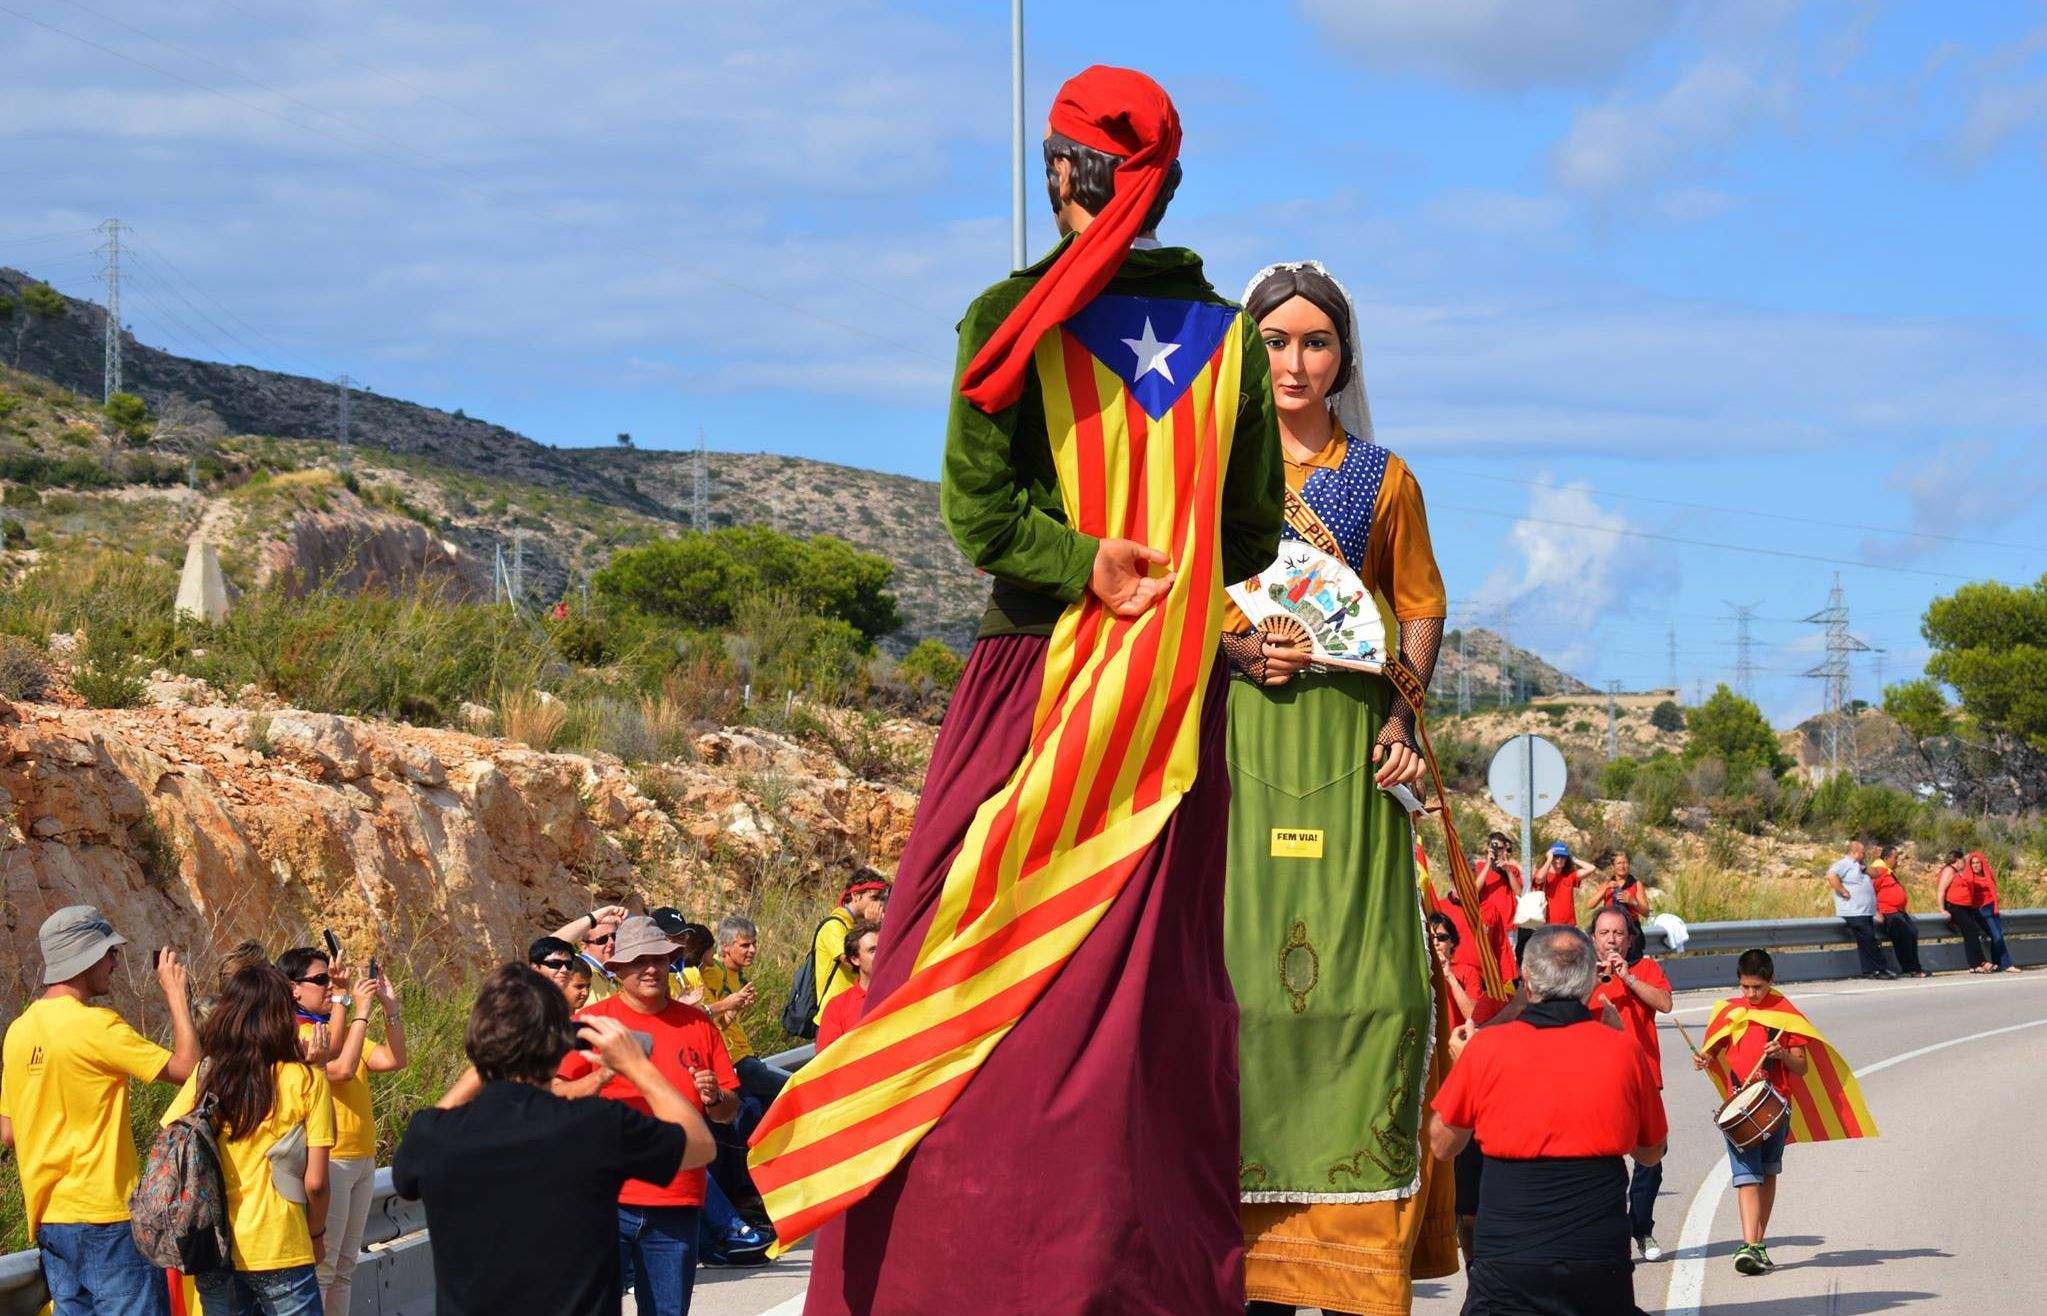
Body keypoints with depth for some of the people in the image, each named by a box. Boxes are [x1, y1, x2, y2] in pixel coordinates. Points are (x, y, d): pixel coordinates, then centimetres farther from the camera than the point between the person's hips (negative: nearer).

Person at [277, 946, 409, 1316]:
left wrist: (391, 1007, 0)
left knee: (345, 1267, 11)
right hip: (329, 1162, -9)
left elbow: (393, 1060, 7)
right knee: (321, 1267, -10)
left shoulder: (342, 1029, 15)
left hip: (362, 1160, 9)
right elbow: (341, 1068, -24)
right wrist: (360, 1012, -20)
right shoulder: (294, 1035, -11)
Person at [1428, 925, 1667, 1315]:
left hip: (1505, 1262, -2)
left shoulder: (1486, 1048, -3)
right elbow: (1652, 1152, 19)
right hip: (1601, 1266, 2)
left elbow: (1442, 1144, 13)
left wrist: (1461, 1061, 27)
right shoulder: (1623, 1049, 1)